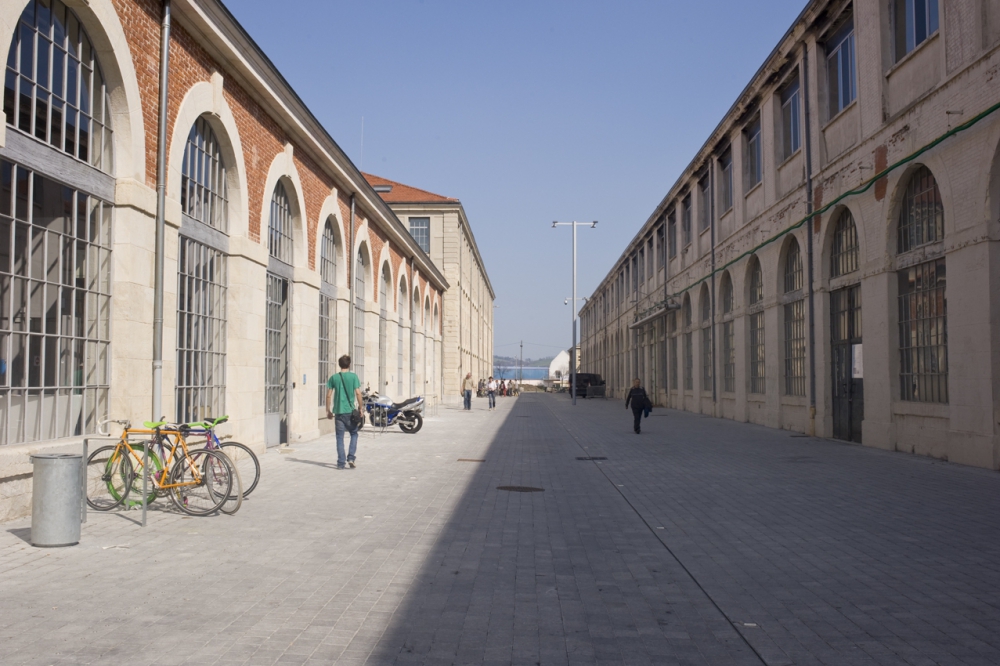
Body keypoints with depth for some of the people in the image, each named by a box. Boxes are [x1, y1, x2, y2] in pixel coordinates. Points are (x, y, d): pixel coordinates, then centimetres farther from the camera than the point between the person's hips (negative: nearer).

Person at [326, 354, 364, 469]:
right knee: (354, 434, 15)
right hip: (350, 411, -1)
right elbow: (358, 393, -8)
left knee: (340, 438, 7)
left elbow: (329, 395, 2)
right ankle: (351, 458, 3)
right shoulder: (353, 376, -3)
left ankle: (341, 463, 6)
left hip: (338, 411, 1)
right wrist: (360, 407, 1)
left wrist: (328, 410, 10)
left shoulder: (333, 377, 3)